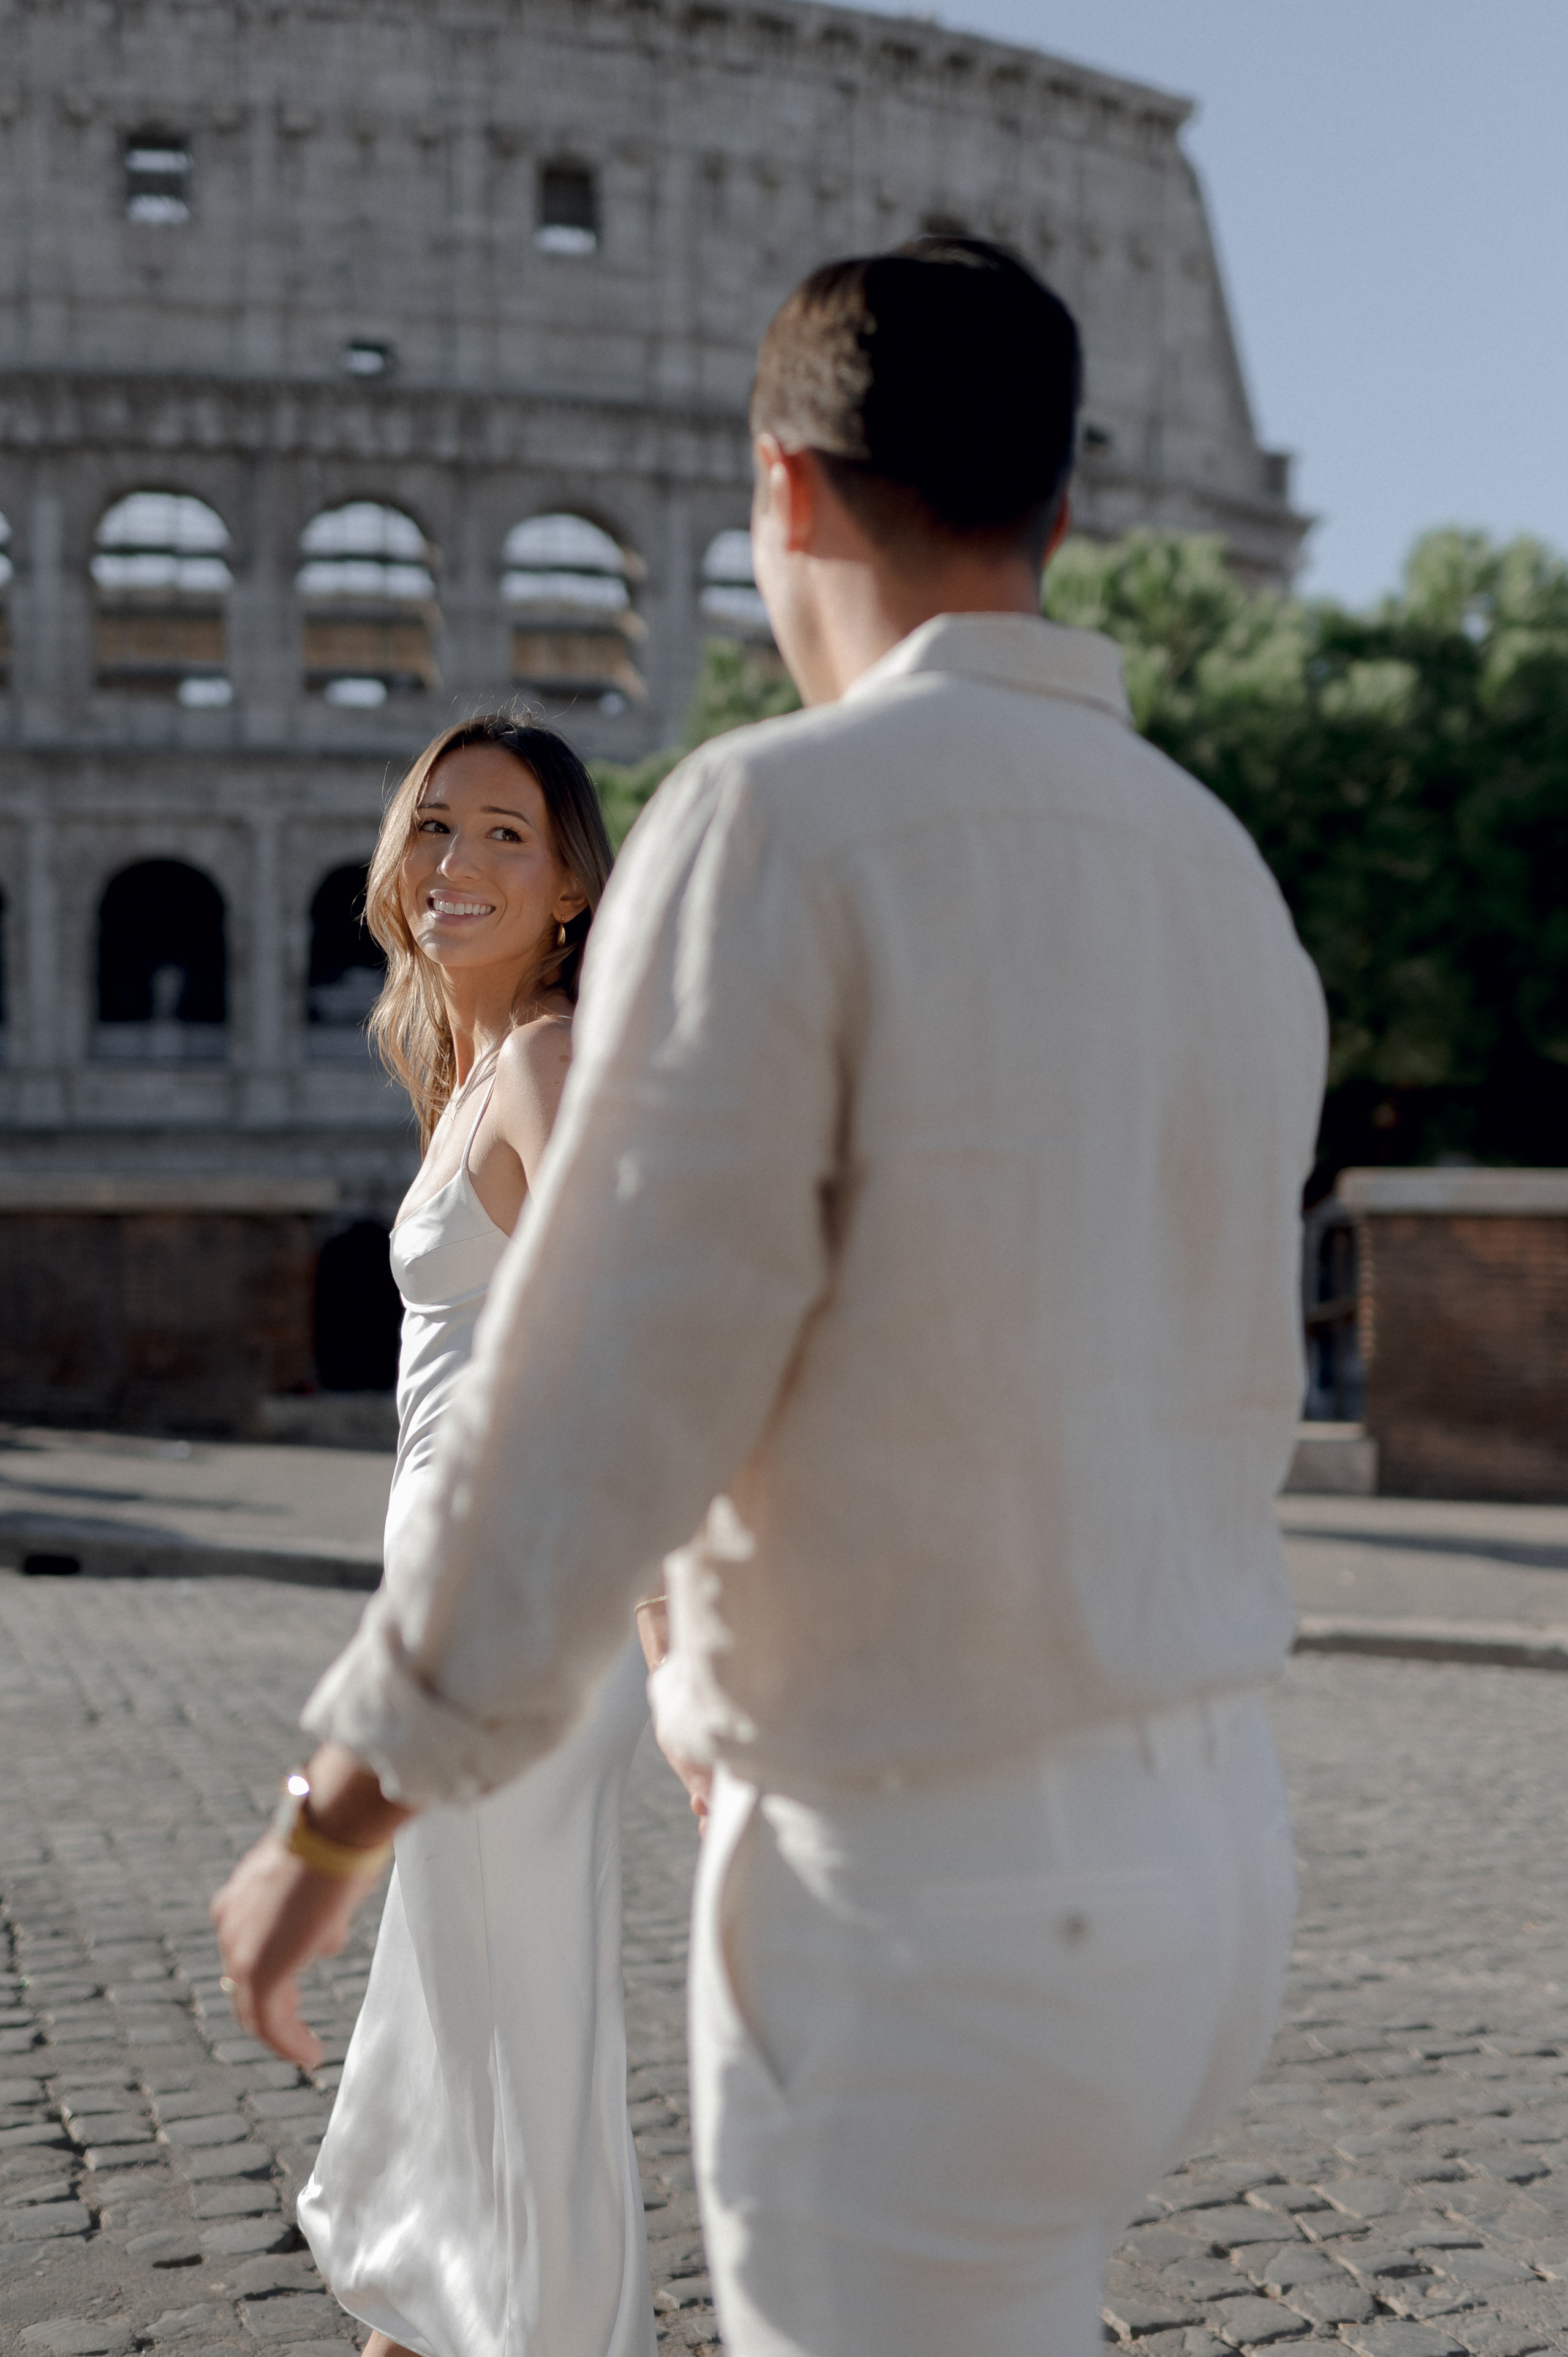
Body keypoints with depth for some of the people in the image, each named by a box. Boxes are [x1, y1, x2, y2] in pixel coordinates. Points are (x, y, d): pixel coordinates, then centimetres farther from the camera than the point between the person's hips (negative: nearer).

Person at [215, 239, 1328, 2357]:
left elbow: (603, 1398, -20)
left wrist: (335, 1812, -6)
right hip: (1207, 1841, 9)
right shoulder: (1223, 874, 7)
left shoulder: (783, 821, -17)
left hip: (925, 1890, -8)